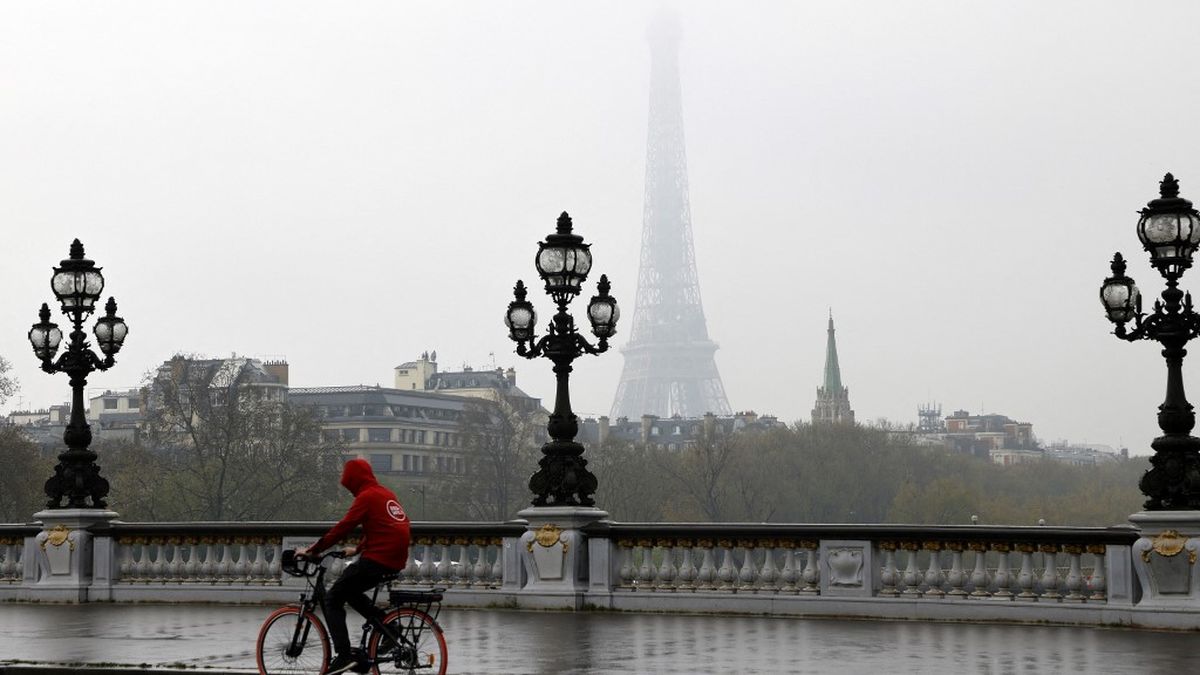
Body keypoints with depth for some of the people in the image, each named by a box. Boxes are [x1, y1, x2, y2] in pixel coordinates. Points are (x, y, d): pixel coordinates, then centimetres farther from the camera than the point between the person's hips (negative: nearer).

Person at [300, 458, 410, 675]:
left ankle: (344, 656, -14)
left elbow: (343, 527, -14)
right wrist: (358, 549, 35)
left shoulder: (367, 496, -9)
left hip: (377, 558, -9)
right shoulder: (386, 494, 18)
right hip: (396, 559, 9)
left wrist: (312, 550, -10)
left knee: (333, 599, -1)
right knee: (350, 591, 26)